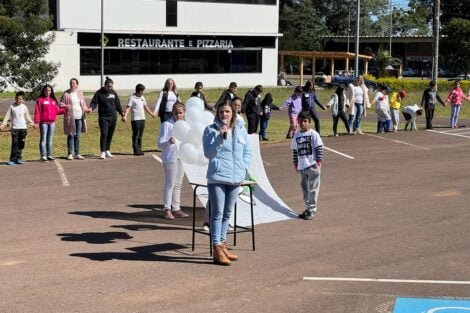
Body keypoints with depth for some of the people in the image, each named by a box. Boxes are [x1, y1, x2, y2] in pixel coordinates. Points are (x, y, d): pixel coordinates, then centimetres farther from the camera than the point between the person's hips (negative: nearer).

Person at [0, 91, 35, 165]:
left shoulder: (24, 107, 7)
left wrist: (31, 123, 4)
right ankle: (12, 159, -5)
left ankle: (19, 158, 11)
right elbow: (7, 116, 0)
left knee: (21, 145, 4)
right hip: (15, 128, -2)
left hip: (23, 128, 2)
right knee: (15, 144, -8)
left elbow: (27, 116, 15)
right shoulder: (12, 106, 1)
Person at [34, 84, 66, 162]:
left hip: (52, 122, 5)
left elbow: (57, 111, 15)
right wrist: (36, 121, -14)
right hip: (43, 122, -5)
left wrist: (64, 110, 3)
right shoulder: (40, 100, -1)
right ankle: (43, 156, -2)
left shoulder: (53, 100, 14)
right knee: (43, 139, -2)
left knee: (50, 139, 9)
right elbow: (37, 111, -7)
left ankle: (49, 155, 14)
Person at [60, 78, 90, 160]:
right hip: (70, 117, -4)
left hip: (79, 117, 4)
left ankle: (77, 154, 13)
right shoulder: (66, 94, 1)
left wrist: (86, 109, 1)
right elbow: (61, 104, 2)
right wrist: (66, 106, -19)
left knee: (77, 136, 7)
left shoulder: (80, 93, 12)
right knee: (71, 135, -3)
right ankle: (70, 154, 4)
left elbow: (83, 104, 19)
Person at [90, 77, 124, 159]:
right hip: (103, 117, -4)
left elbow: (118, 104, 16)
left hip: (113, 117, 4)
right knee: (104, 134, -12)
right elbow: (94, 102, -5)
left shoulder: (114, 93, 10)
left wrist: (121, 112, 11)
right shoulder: (99, 93, -2)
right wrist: (91, 108, -25)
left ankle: (107, 151, 19)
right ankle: (103, 152, -13)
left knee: (110, 135, 8)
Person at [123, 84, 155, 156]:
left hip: (142, 119, 7)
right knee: (136, 135, -5)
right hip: (135, 119, -7)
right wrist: (125, 116, -28)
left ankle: (139, 150, 14)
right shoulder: (132, 98, -8)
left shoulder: (142, 98, 14)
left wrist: (151, 113, 38)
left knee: (140, 136, 10)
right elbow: (128, 107, -15)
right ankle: (136, 150, -5)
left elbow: (145, 107, 28)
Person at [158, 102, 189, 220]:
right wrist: (169, 142, -31)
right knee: (170, 183, -5)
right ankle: (167, 209, 0)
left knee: (178, 184, 12)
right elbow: (160, 144, -13)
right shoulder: (167, 124, -10)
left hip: (181, 157, 7)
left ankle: (176, 208, 19)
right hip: (170, 157, -7)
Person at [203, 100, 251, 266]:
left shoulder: (241, 130, 10)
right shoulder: (211, 130, -4)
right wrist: (220, 137, -22)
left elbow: (247, 152, 17)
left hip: (235, 178, 5)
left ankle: (222, 244, 26)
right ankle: (217, 249, -5)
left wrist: (243, 168, 2)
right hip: (217, 178, -5)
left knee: (227, 213, 14)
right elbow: (208, 153, -12)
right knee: (217, 213, -7)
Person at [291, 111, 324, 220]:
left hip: (312, 166, -6)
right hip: (302, 166, 6)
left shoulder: (313, 134, -7)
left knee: (312, 188, -3)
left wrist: (319, 161, -11)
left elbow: (319, 148, -7)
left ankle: (312, 210, 2)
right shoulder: (297, 135, 8)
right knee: (304, 187, 12)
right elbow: (294, 150, 16)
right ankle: (308, 207, 23)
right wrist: (295, 163, 15)